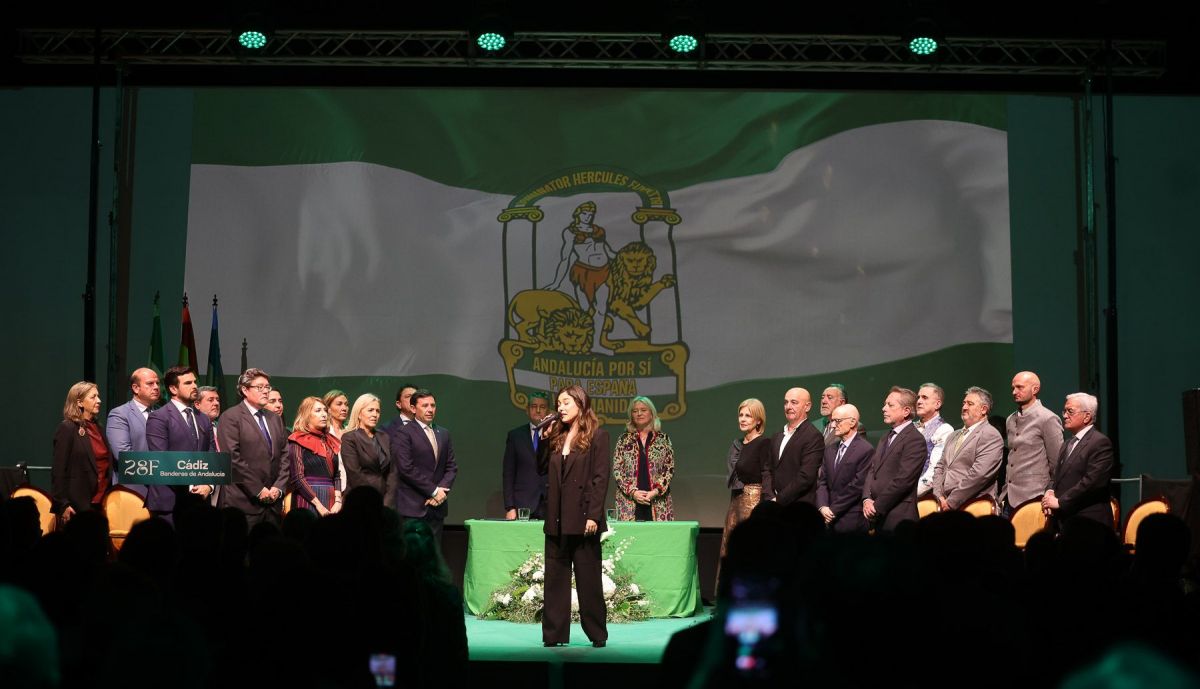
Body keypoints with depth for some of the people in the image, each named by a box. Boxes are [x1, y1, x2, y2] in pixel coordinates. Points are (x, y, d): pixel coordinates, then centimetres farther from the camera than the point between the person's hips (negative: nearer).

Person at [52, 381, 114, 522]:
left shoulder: (97, 427, 16)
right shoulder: (67, 429, -5)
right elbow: (58, 470, -9)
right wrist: (63, 505, -15)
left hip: (101, 502, 6)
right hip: (79, 505, -6)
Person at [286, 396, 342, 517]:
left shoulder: (331, 442, 16)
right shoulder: (298, 441, -1)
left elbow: (336, 475, 14)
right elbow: (297, 478, -9)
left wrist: (338, 501, -3)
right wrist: (319, 506, -15)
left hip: (331, 504, 5)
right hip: (308, 502, -5)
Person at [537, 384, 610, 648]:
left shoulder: (597, 435, -4)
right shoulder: (557, 436, 14)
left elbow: (601, 478, -9)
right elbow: (542, 469, 14)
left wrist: (594, 515, -16)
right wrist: (544, 438, 3)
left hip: (583, 519, -6)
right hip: (557, 519, 6)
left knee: (588, 579, 2)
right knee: (555, 578, 6)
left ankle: (597, 634, 11)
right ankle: (554, 634, 11)